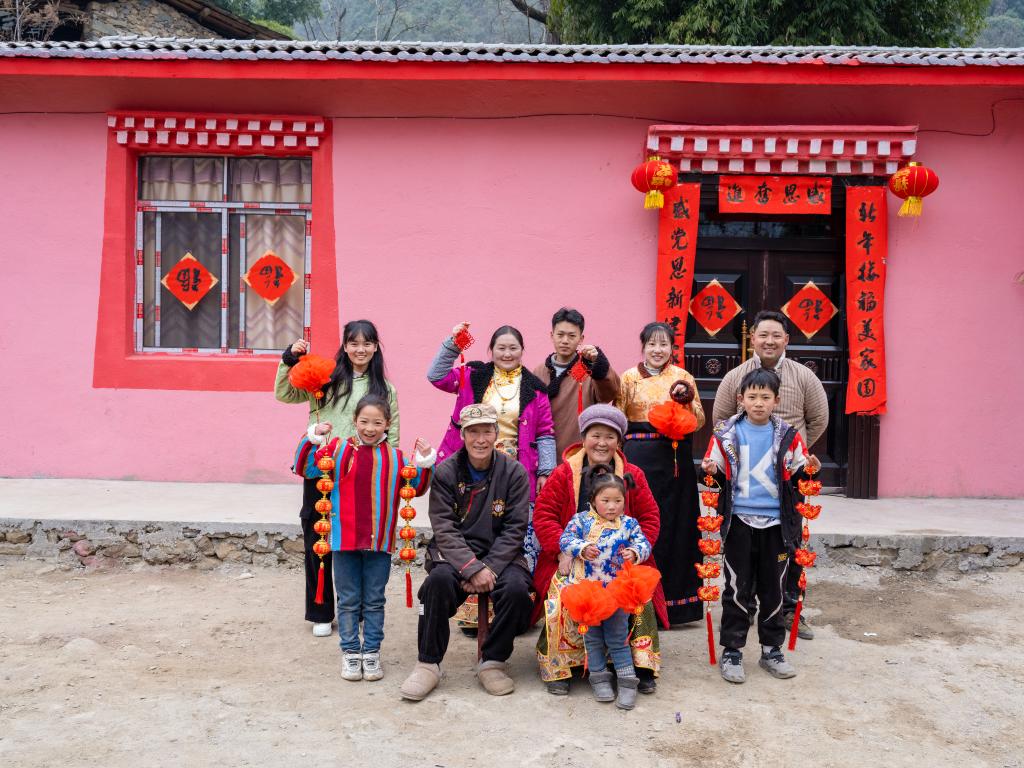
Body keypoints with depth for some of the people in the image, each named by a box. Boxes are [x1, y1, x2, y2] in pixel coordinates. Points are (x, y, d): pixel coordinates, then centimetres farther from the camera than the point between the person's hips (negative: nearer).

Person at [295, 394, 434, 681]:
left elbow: (418, 487, 12)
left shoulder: (395, 458, 4)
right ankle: (350, 652, 23)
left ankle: (371, 651, 24)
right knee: (348, 601, 11)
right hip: (345, 540, -1)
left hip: (380, 541, 1)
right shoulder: (338, 450, 0)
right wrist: (313, 439, -13)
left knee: (374, 601, 12)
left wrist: (425, 462, -3)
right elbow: (306, 468, -1)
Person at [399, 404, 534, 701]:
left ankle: (492, 662, -7)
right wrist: (472, 568, -21)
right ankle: (428, 665, -16)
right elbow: (444, 528, -8)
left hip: (500, 554, 1)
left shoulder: (514, 472, -1)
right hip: (454, 554, 0)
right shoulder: (445, 472, -1)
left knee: (516, 587, -29)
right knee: (439, 579, -32)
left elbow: (514, 529, -4)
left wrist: (489, 568, -17)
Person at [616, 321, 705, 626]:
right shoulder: (629, 378, 5)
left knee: (674, 525, 5)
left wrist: (687, 401, -11)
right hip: (638, 458, -1)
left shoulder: (683, 378, 7)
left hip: (675, 460, 1)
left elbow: (699, 422, 6)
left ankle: (672, 598, 18)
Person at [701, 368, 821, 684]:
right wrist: (712, 471, -15)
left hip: (776, 522, 1)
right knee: (738, 588, 3)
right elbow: (719, 477, 6)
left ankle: (772, 650, 24)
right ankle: (731, 651, 14)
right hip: (739, 520, -1)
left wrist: (808, 469, -12)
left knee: (773, 588, 11)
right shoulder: (726, 433, 0)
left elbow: (796, 475, 8)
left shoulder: (787, 435, 2)